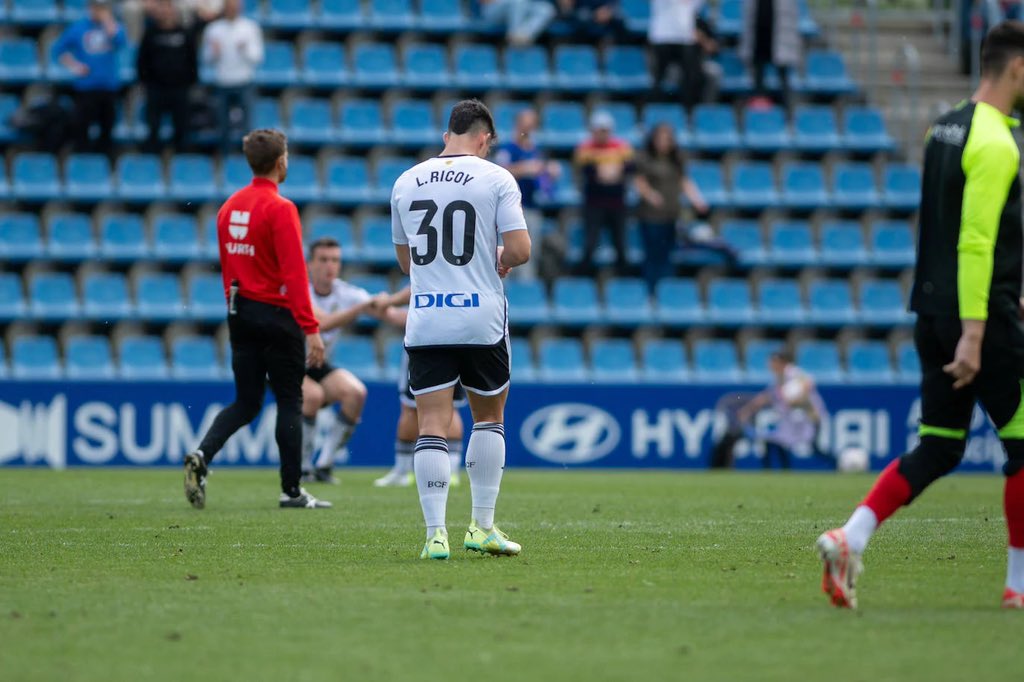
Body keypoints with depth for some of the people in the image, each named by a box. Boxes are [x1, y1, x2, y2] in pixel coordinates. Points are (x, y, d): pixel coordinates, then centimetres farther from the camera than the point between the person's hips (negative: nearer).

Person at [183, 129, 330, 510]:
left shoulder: (229, 207, 8)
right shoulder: (280, 209, -14)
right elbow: (294, 274, -19)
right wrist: (311, 328, -20)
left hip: (240, 313, 7)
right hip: (277, 314, -7)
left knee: (246, 403, 11)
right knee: (290, 402, 4)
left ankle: (202, 456, -11)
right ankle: (291, 490, 7)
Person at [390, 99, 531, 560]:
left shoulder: (406, 182, 9)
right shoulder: (496, 179, -3)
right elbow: (520, 249, -10)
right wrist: (502, 260, 11)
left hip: (424, 322, 2)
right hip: (481, 321, -2)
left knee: (432, 426, -1)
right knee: (489, 417, 16)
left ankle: (436, 534, -11)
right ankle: (482, 527, 16)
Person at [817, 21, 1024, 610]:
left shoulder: (945, 129, 14)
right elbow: (975, 242, -21)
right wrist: (973, 334, -23)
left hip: (935, 312, 9)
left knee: (938, 450, 8)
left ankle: (850, 539, -8)